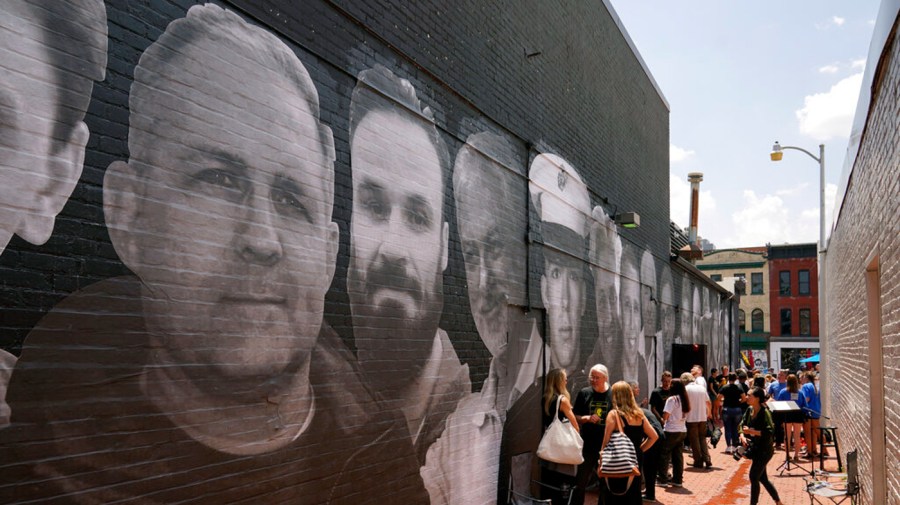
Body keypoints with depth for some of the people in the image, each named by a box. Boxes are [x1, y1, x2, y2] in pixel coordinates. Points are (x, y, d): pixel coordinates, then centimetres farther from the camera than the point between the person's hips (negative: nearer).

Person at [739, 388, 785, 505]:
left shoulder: (764, 412, -20)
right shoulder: (749, 410, 2)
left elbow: (770, 431, -26)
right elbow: (742, 425, 5)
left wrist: (751, 431, -26)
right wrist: (742, 436, -13)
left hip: (764, 449, -8)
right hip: (755, 449, 8)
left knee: (753, 477, -6)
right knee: (762, 478, 16)